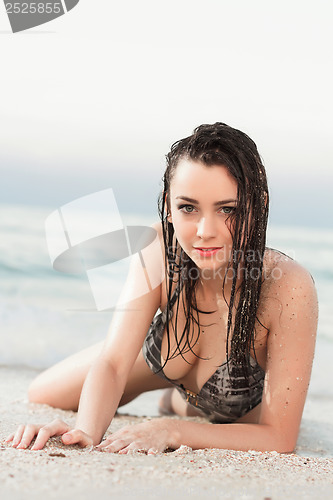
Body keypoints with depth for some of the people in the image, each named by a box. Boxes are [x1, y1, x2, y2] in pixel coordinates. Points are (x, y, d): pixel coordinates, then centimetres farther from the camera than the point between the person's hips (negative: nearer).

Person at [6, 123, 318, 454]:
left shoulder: (288, 288, -45)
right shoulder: (159, 248, -36)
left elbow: (279, 438, -41)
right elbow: (112, 364, -35)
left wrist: (170, 431, -51)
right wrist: (86, 432, -55)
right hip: (160, 357, 2)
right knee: (42, 395, 12)